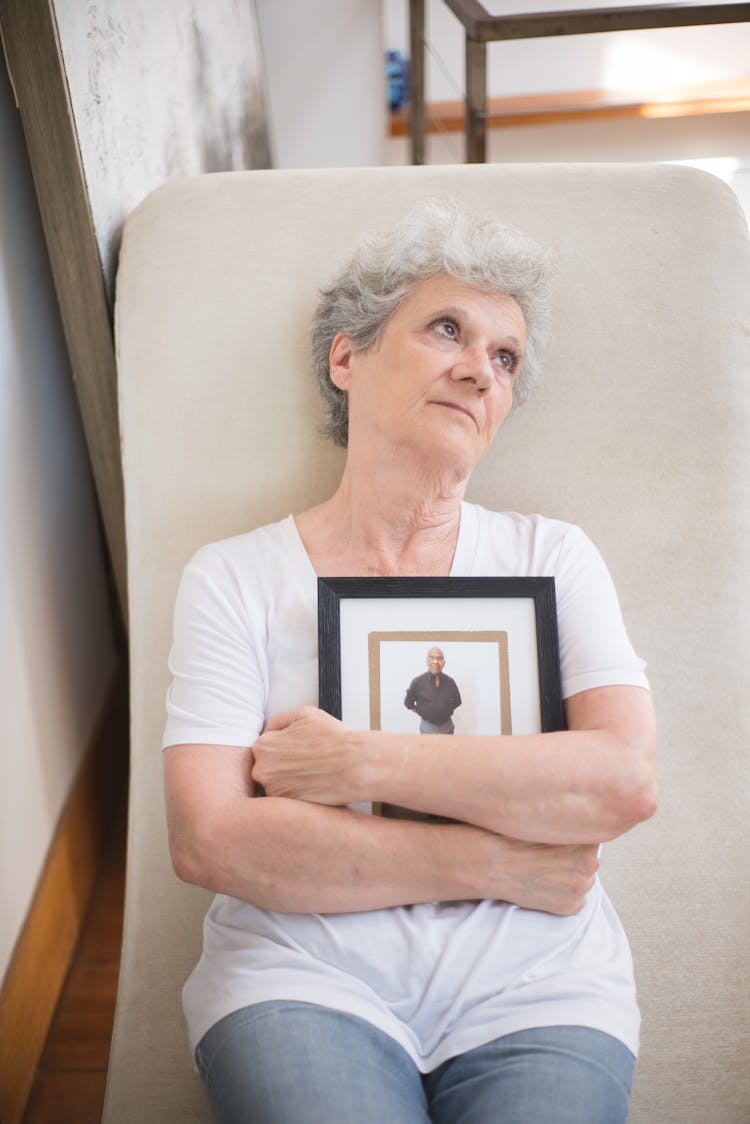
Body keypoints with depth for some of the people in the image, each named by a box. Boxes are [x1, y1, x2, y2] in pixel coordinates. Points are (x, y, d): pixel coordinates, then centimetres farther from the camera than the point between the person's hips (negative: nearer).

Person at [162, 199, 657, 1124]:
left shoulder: (551, 558, 7)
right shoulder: (234, 577, 3)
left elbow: (624, 780, -7)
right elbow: (206, 840, -8)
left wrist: (360, 763, -13)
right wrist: (495, 864, -10)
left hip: (533, 989, 2)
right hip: (302, 976, -1)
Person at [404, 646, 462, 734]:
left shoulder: (450, 682, -5)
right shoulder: (418, 682, -11)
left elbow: (457, 701, 12)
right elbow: (408, 702, 2)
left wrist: (446, 712, 2)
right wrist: (423, 713, 1)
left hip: (447, 726, 2)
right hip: (427, 727, -2)